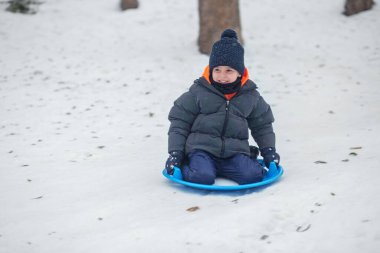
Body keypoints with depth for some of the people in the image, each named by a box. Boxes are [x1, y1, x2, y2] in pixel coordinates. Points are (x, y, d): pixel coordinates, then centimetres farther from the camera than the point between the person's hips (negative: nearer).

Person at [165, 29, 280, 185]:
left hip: (234, 151, 3)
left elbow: (262, 125, 22)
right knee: (203, 177, -31)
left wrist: (269, 150, 12)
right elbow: (179, 122, 4)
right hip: (201, 149, -2)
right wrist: (175, 152, -2)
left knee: (252, 176, -24)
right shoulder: (198, 92, -1)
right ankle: (185, 166, 2)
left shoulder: (250, 95, 7)